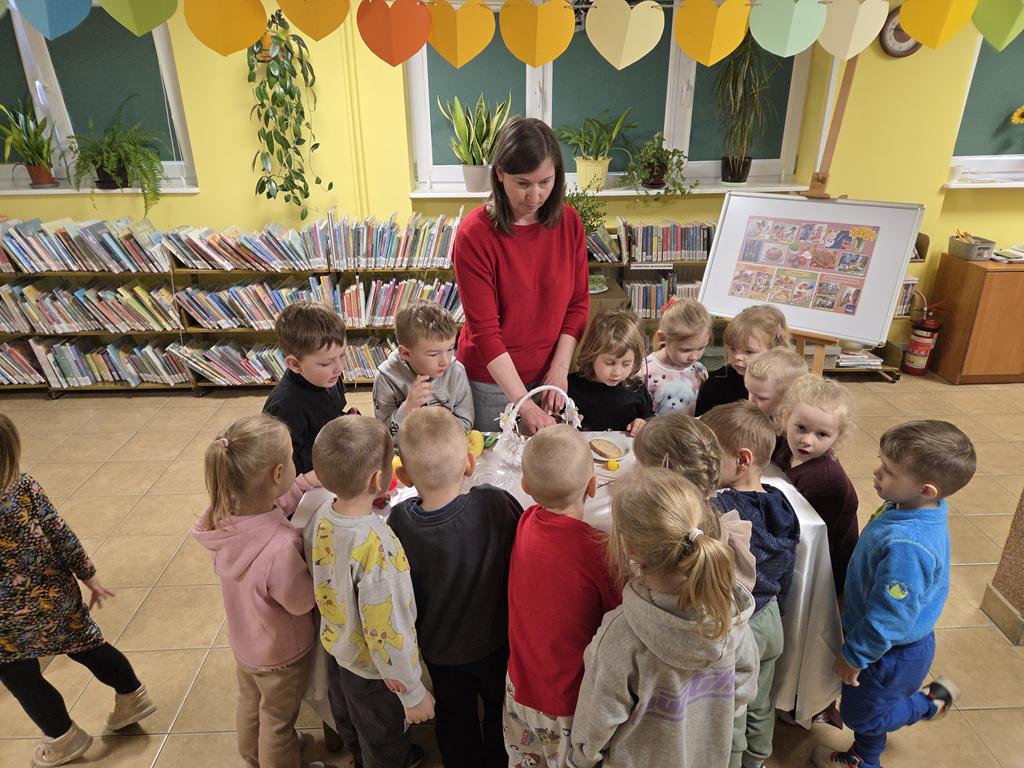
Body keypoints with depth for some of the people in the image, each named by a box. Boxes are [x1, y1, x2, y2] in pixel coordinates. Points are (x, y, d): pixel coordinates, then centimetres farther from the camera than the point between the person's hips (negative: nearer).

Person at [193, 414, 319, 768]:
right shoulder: (280, 549, -46)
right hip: (280, 654, -7)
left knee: (250, 703, 35)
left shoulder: (227, 515, -26)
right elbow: (302, 601, -28)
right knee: (277, 720, 24)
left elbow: (274, 505, -6)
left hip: (244, 640, 7)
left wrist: (308, 482, -16)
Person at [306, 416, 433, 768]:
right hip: (373, 672, -7)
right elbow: (387, 632, -31)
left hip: (337, 648, 7)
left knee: (352, 727, 35)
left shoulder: (322, 515, -16)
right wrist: (413, 693, -18)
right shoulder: (375, 546, -39)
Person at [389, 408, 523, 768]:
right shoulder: (495, 504, -34)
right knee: (499, 708, 28)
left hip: (439, 647, 1)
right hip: (495, 640, 0)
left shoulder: (398, 523, -29)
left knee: (454, 715, 27)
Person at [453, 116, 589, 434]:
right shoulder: (475, 235, -18)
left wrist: (560, 369, -10)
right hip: (491, 381, -4)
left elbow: (578, 303, 1)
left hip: (550, 374, 4)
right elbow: (485, 331, -19)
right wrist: (523, 404, -23)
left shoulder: (569, 222, -5)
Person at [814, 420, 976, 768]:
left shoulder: (907, 546, -41)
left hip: (890, 652, -8)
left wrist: (854, 655, -15)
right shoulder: (909, 507, -12)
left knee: (864, 712, 20)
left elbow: (888, 617, -30)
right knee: (862, 709, 29)